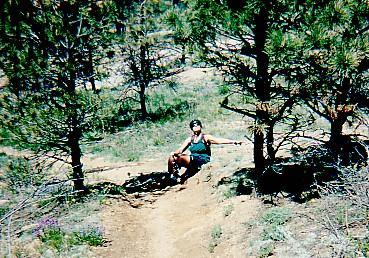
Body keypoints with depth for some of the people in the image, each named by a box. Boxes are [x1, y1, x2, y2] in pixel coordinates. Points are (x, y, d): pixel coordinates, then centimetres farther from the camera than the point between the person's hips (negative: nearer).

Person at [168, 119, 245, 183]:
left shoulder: (205, 137, 1)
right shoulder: (190, 139, 15)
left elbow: (219, 140, -10)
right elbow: (181, 150, 10)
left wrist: (234, 142, -23)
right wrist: (174, 153, -14)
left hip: (203, 161, -5)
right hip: (192, 160, 5)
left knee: (181, 158, -30)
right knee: (172, 157, -18)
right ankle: (172, 175, -7)